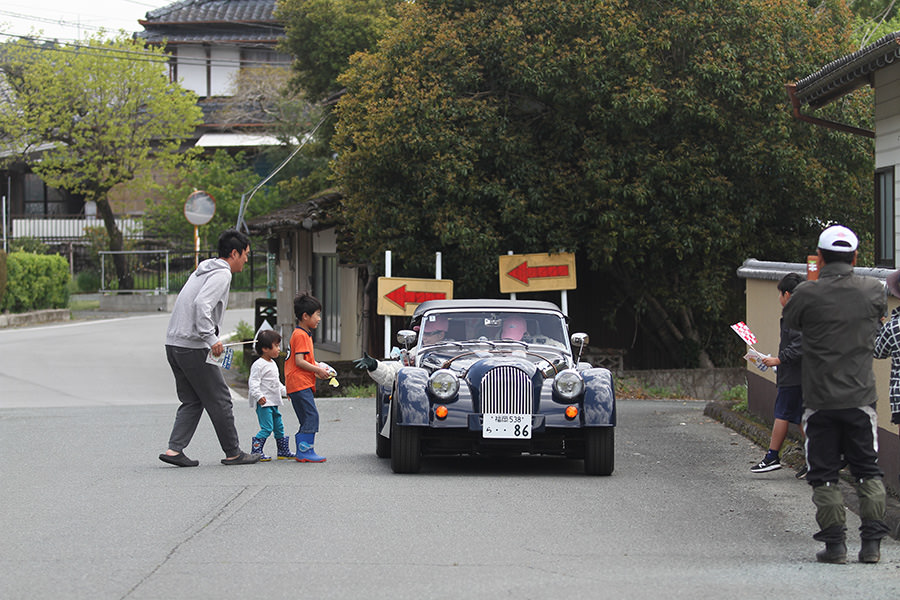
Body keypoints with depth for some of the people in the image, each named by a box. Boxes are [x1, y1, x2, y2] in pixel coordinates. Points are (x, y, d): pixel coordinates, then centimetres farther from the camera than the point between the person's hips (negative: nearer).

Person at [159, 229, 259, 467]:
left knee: (192, 401, 14)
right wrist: (212, 339, -24)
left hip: (173, 343, 9)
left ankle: (174, 449, 2)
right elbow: (202, 304, -24)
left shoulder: (203, 271, 20)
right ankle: (233, 453, 9)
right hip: (193, 347, -9)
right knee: (219, 400, 2)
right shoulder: (222, 274, -10)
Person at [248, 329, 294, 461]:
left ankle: (284, 451, 23)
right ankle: (255, 452, -10)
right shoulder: (258, 365, -13)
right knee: (267, 428, -14)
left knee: (279, 427, 14)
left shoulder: (273, 364, 18)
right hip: (263, 403, -9)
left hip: (273, 403, 9)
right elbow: (253, 382, -20)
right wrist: (259, 396, -29)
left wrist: (286, 391, 28)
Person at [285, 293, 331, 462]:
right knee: (311, 415, -14)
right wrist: (318, 370, -14)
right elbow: (299, 361, -19)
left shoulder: (303, 334, 21)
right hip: (300, 383, -11)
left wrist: (317, 366, 15)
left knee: (308, 419, 10)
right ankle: (305, 451, -16)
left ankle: (303, 453, 11)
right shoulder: (300, 335, -12)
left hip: (303, 384, 11)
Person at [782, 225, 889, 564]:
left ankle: (834, 544, 4)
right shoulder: (873, 291, -2)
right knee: (868, 471, 11)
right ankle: (872, 542, 6)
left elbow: (789, 322, 8)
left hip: (820, 399, -2)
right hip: (861, 397, 2)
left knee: (824, 475, 6)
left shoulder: (807, 294, -11)